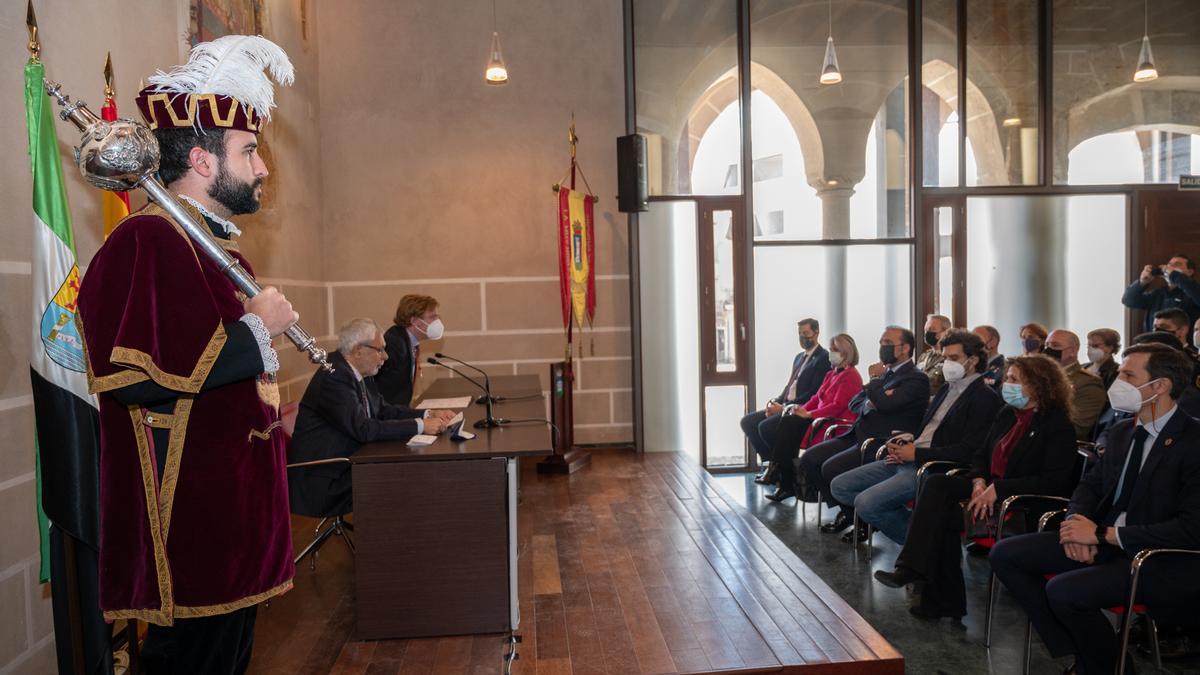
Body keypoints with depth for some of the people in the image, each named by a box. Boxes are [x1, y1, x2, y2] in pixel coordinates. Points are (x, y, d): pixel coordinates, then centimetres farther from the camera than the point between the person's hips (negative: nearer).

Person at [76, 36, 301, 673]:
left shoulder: (212, 240, 17)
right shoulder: (149, 241, -16)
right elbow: (134, 376, -29)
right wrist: (255, 327, -19)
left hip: (231, 512, 10)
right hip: (190, 522, -10)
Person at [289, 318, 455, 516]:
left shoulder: (358, 373, 6)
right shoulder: (333, 377, -22)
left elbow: (383, 410, 12)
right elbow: (364, 429, -28)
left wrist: (429, 415, -1)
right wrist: (420, 426, -24)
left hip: (349, 465, 9)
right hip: (325, 481, -9)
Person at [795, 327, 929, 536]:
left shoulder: (916, 379, -6)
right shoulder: (886, 373, 21)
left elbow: (885, 404, -22)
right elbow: (854, 403, 15)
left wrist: (875, 379, -4)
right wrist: (869, 403, -8)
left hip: (883, 442, -9)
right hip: (859, 436, 9)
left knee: (831, 468, -24)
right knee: (809, 458, -4)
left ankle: (854, 515, 1)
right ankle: (846, 512, 6)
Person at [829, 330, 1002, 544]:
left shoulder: (985, 398, -8)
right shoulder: (947, 389, 21)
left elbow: (967, 451, -16)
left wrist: (917, 453, -13)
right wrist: (906, 444, 3)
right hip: (906, 460, 10)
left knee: (866, 503, -26)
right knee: (839, 486, 0)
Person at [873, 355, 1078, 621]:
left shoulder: (1059, 426, -9)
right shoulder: (1006, 414, 14)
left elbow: (1055, 481, -17)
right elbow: (981, 453, 19)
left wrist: (998, 489, -23)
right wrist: (979, 481, -4)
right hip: (990, 488, 7)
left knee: (946, 511, -27)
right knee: (938, 483, -21)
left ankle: (942, 599, -18)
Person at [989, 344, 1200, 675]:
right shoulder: (1124, 431, 9)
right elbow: (1091, 483, 18)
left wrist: (1103, 534, -20)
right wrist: (1077, 523, -6)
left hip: (1162, 560, -8)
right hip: (1106, 540, 8)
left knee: (1064, 589, -31)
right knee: (1005, 554, -4)